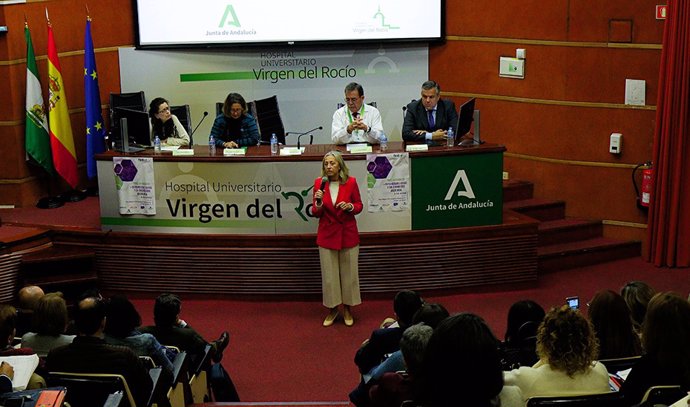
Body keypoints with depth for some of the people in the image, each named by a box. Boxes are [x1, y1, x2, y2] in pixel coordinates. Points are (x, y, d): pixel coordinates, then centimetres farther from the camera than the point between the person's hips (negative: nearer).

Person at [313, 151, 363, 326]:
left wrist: (349, 206, -18)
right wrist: (319, 202, -21)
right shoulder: (319, 183, -4)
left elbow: (359, 205, 3)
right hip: (327, 234, 1)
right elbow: (316, 214, -1)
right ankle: (332, 310, 20)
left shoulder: (351, 182, -7)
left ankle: (347, 309, 22)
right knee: (329, 274, 5)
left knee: (349, 272, 7)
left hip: (348, 234, -1)